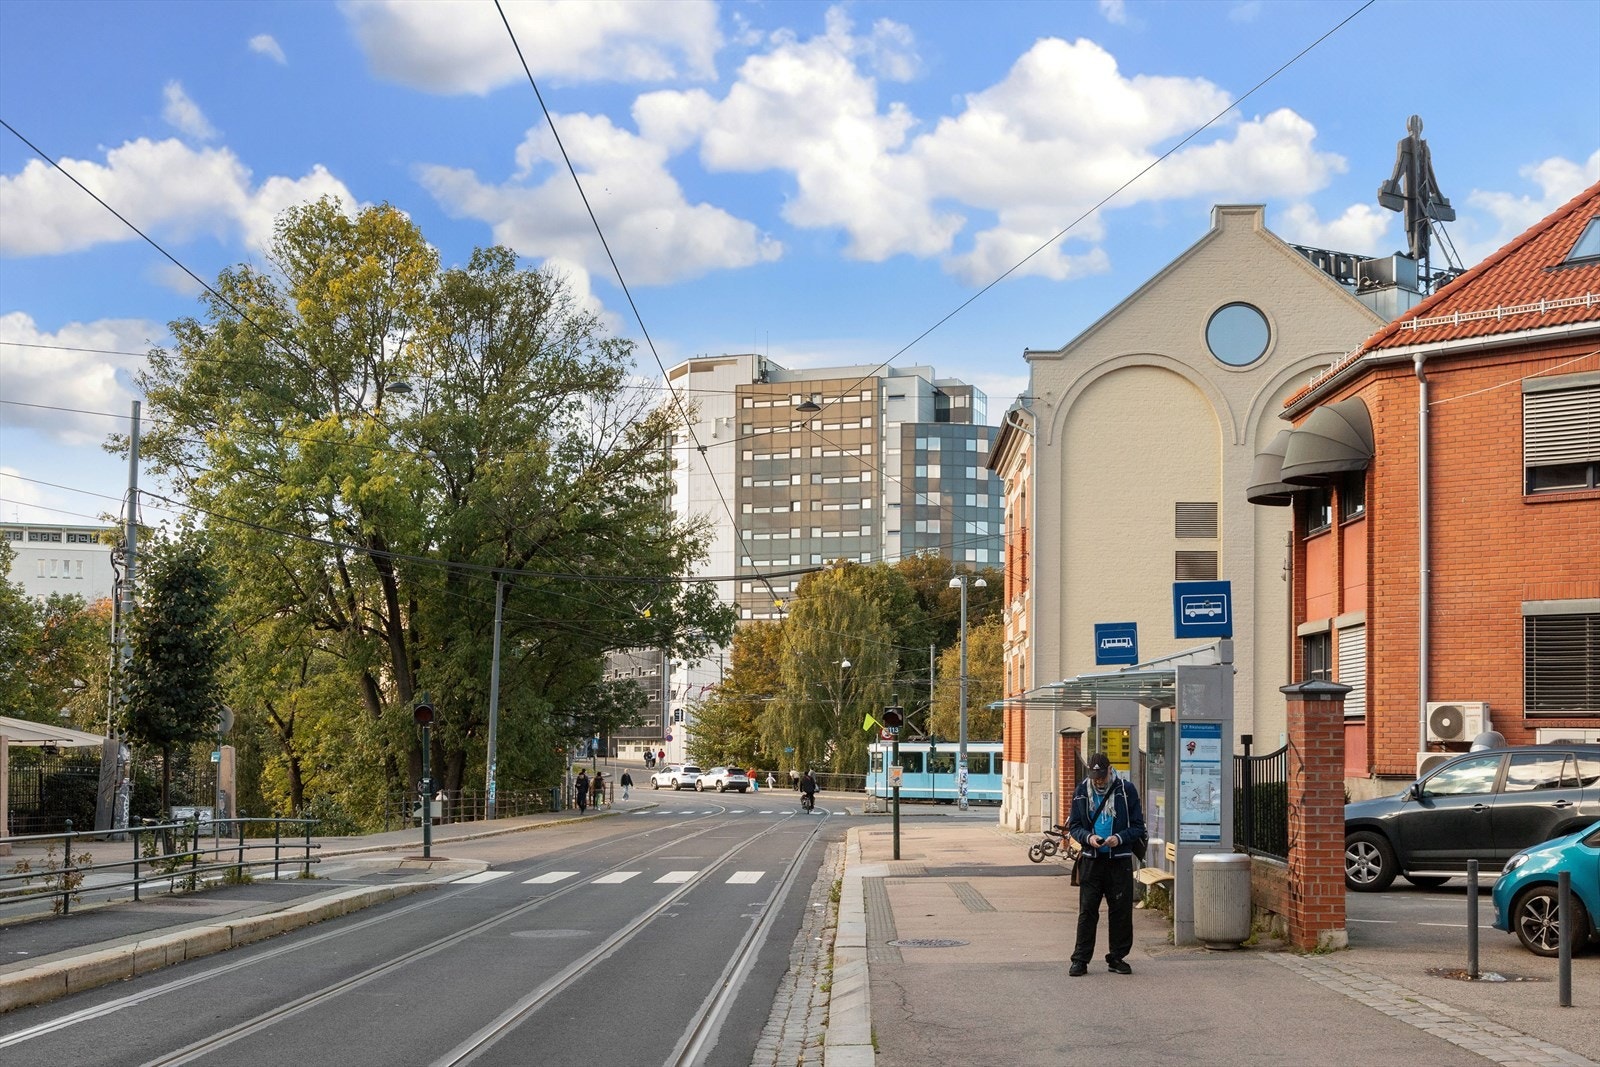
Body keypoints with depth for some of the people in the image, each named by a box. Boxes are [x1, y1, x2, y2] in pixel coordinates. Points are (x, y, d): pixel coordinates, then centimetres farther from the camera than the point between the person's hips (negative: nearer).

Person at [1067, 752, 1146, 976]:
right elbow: (1074, 825, 9)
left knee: (1121, 911, 3)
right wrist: (1088, 837, -11)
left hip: (1120, 860, -1)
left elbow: (1138, 827, 1)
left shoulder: (1126, 790, -2)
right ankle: (1080, 959, 5)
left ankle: (1117, 958, 14)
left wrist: (1119, 838, -16)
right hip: (1092, 859, 1)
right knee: (1087, 910, 0)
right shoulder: (1081, 791, 4)